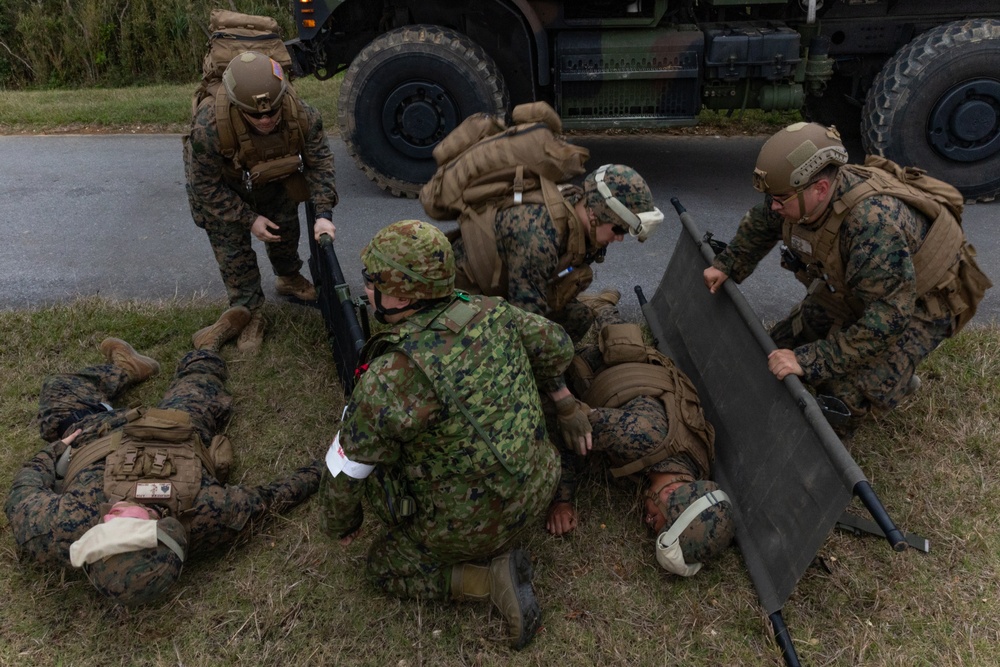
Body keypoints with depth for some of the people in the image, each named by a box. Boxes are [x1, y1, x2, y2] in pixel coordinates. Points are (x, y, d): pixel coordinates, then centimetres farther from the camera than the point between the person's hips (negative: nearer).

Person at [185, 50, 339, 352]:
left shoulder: (302, 116, -35)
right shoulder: (208, 128, -42)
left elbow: (319, 163, -20)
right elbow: (206, 186, -27)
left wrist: (324, 214, -30)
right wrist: (249, 219, -25)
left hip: (273, 180, 4)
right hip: (221, 186, -3)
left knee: (285, 230, 20)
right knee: (233, 249, -3)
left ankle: (288, 279, 49)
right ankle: (249, 313, 15)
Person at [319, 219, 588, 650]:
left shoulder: (390, 380, -30)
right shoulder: (486, 312, -12)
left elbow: (345, 470, -16)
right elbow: (554, 344, 6)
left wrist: (340, 524, 5)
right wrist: (564, 401, 24)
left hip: (470, 524, -7)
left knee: (385, 566, 21)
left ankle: (489, 577, 0)